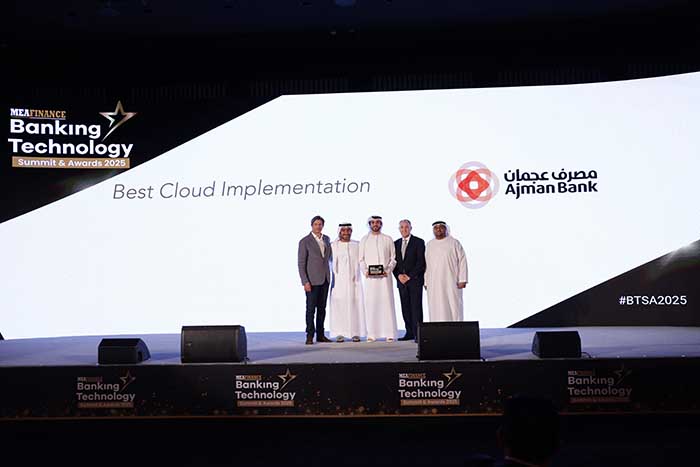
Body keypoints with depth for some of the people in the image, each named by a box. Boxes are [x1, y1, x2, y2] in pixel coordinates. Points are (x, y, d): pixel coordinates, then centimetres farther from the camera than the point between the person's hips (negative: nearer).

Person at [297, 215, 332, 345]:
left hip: (325, 279, 6)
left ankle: (320, 334, 14)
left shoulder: (326, 239, 11)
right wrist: (305, 282, -16)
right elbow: (301, 263, -9)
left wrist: (329, 275, 15)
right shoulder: (304, 241, -6)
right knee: (311, 308, -4)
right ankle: (310, 336, 1)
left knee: (322, 308, 9)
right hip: (312, 280, -5)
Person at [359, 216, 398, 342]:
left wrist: (388, 270, -8)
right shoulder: (364, 240, 14)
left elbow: (393, 258, 8)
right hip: (370, 277, 1)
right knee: (370, 304, -4)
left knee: (387, 302, -5)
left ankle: (389, 333, -3)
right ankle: (371, 334, -1)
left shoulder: (387, 239, 11)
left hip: (385, 276, -1)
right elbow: (361, 259, 11)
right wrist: (365, 271, -5)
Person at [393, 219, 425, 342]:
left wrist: (409, 276, -11)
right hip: (401, 281, 5)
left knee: (416, 307, -7)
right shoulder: (396, 243, 15)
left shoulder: (419, 242, 0)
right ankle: (410, 333, 10)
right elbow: (394, 262, 12)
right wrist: (398, 275, -5)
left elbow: (421, 262, -6)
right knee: (405, 308, 5)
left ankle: (418, 334, -6)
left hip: (415, 280, -5)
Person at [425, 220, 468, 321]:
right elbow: (426, 264, 13)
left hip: (451, 282, -3)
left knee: (454, 307, -3)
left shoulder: (454, 243, 0)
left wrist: (462, 280, -10)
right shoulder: (429, 245, 11)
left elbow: (462, 260, -2)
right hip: (434, 284, 3)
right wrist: (426, 282, 7)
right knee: (437, 310, 2)